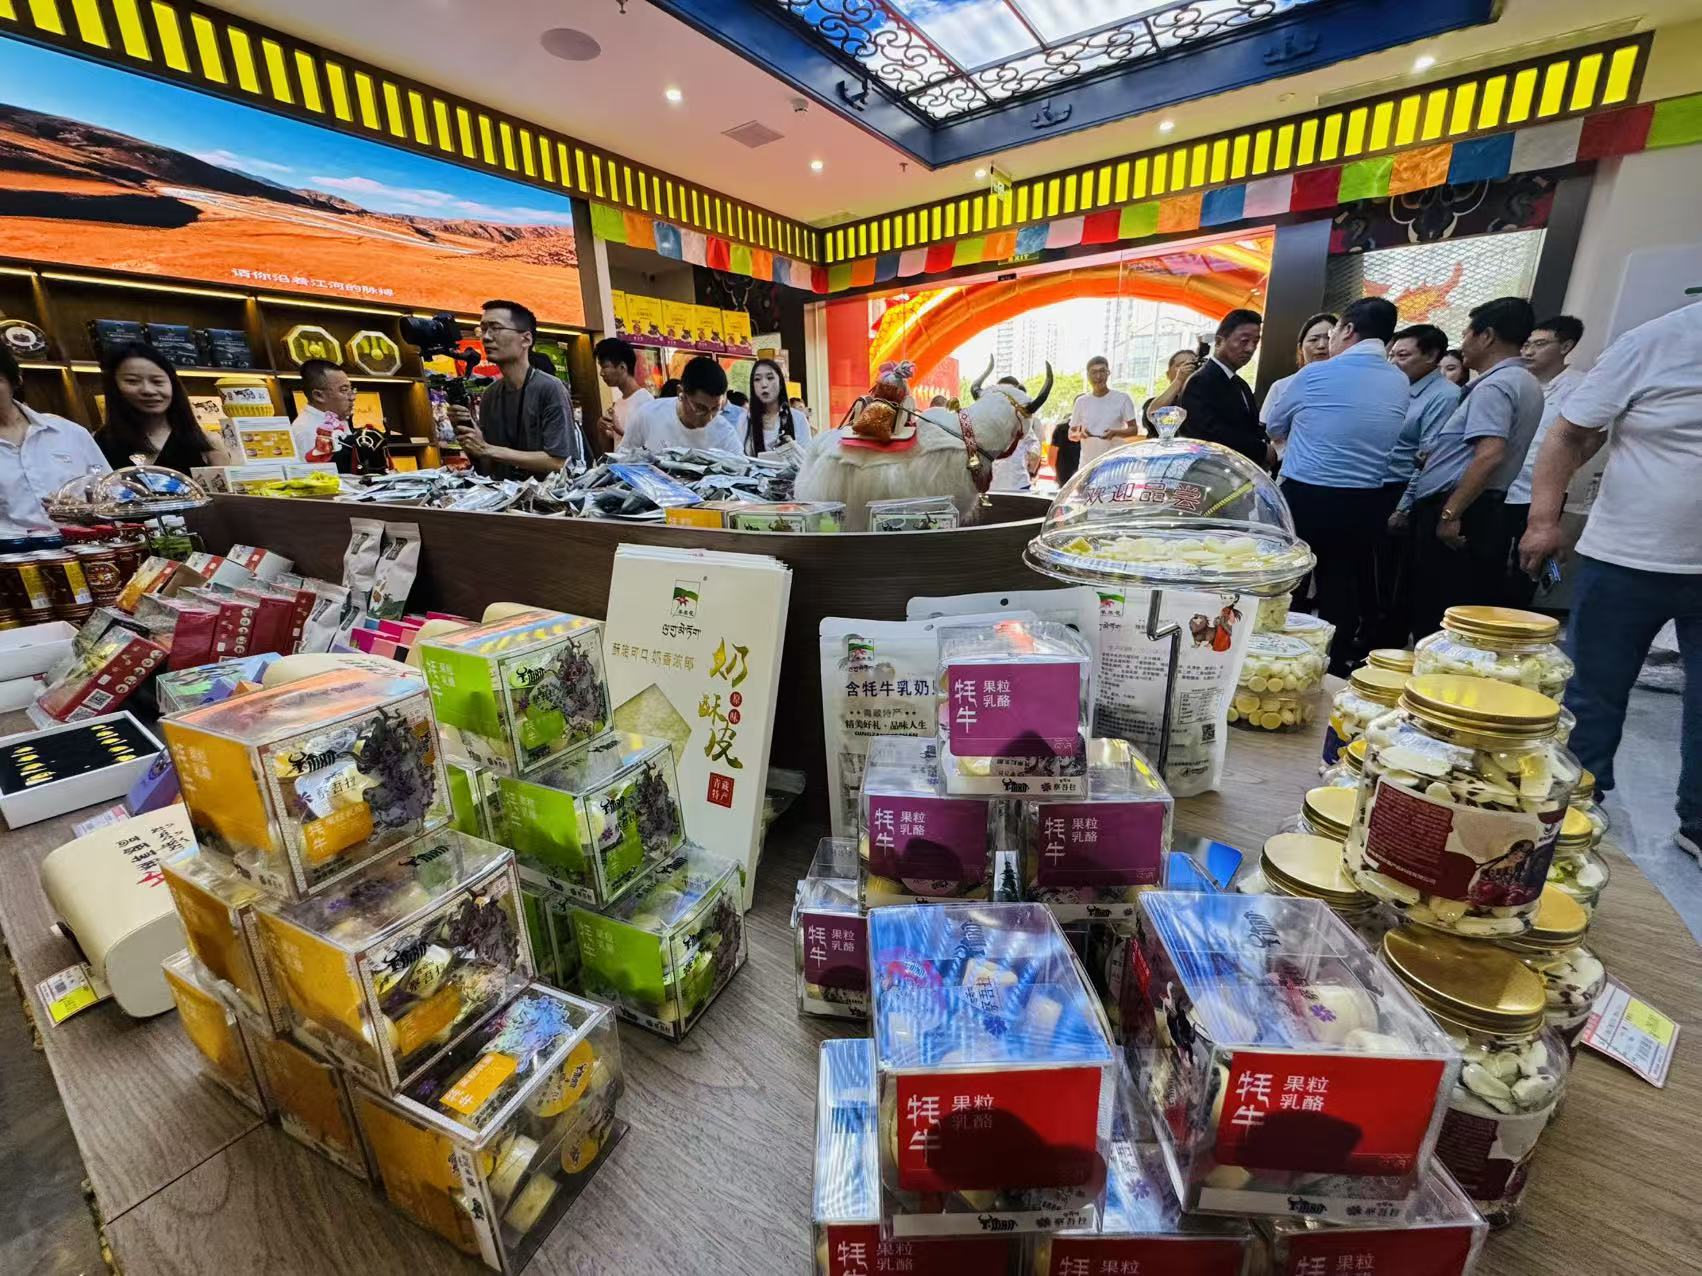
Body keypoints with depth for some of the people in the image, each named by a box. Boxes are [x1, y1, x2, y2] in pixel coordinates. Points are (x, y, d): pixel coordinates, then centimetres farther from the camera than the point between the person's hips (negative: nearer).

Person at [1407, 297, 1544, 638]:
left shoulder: (1494, 385, -12)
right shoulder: (1526, 383, 20)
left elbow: (1490, 455, -24)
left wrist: (1450, 514, -23)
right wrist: (1436, 457, 30)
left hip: (1457, 512, -10)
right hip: (1486, 510, 10)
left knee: (1434, 614, -7)